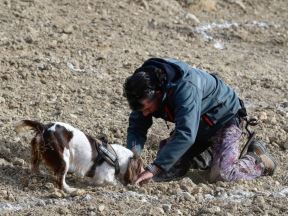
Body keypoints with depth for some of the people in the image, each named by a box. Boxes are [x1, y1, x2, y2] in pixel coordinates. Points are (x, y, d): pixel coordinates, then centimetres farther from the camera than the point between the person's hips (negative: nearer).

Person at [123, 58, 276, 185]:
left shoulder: (186, 87, -41)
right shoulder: (145, 92, -18)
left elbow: (185, 135, -48)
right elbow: (136, 128, -14)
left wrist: (153, 169, -52)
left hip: (223, 119, -8)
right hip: (196, 124, 8)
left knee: (221, 174, -25)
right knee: (166, 163, 0)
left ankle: (257, 159, 5)